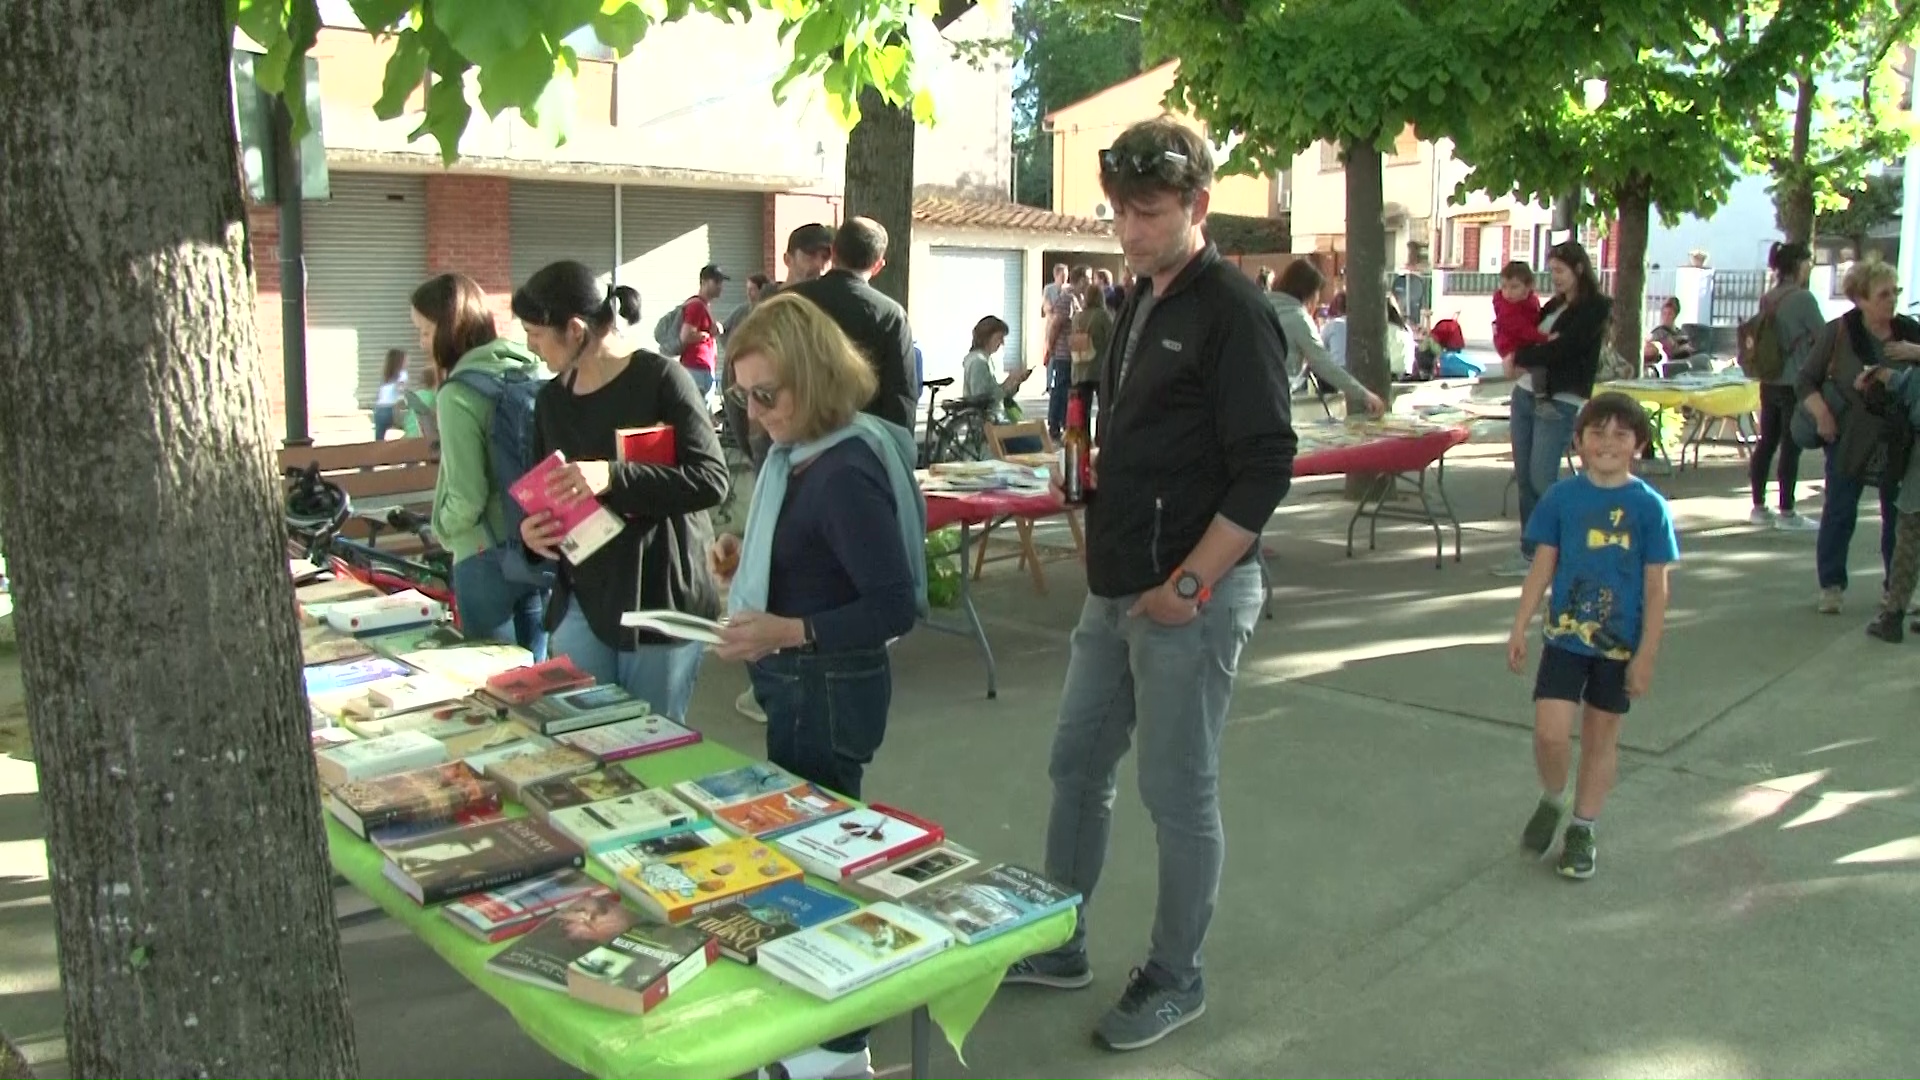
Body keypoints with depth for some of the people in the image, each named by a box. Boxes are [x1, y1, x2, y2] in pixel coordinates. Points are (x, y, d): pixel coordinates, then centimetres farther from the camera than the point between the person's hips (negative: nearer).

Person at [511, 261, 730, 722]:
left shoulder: (660, 379, -10)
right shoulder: (552, 398, 10)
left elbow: (711, 480, -17)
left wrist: (613, 477, -28)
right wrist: (532, 530, -4)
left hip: (660, 595, -5)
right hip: (580, 599, 6)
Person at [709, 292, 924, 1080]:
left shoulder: (846, 473, -24)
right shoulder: (798, 456, 4)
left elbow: (897, 605, -25)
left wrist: (789, 632, -33)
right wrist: (747, 559, 0)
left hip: (830, 689, -10)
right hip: (801, 685, 10)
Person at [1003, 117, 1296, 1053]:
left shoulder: (1232, 310, -14)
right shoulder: (1142, 300, 12)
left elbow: (1266, 467, -19)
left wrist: (1190, 585, -19)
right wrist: (1106, 557, 15)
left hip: (1189, 597, -9)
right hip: (1115, 589, 9)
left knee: (1179, 794, 4)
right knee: (1077, 766, 16)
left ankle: (1175, 981, 23)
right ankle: (1059, 946, 33)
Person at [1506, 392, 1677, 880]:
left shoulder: (1649, 506, -8)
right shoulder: (1562, 497, -3)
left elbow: (1655, 587, -5)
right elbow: (1542, 567, 3)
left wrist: (1646, 655, -7)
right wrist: (1520, 628, 1)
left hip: (1620, 643, 0)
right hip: (1565, 635, 1)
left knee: (1602, 735, 11)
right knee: (1550, 732, -9)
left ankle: (1582, 828, 28)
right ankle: (1552, 800, 22)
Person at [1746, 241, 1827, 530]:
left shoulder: (1767, 299, 7)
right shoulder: (1803, 298, -15)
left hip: (1769, 383, 7)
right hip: (1796, 384, -7)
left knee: (1766, 443, 12)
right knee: (1790, 447, -1)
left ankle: (1758, 507, 18)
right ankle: (1786, 514, 4)